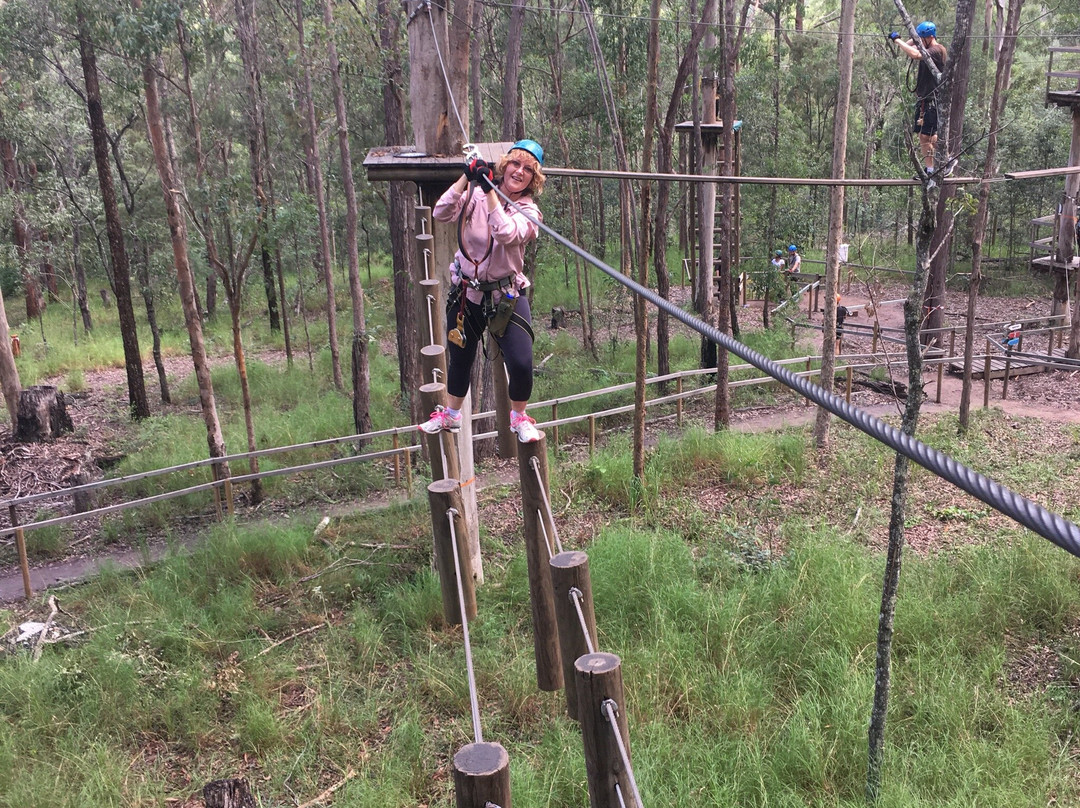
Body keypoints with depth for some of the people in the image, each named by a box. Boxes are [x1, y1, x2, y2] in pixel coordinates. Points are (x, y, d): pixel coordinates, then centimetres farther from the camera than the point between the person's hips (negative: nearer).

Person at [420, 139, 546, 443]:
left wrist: (490, 190, -30)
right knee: (459, 359, 15)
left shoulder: (528, 211, -7)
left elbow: (506, 234, -28)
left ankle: (519, 416, 18)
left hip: (507, 295, -2)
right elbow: (441, 214, -18)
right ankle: (450, 414, 42)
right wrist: (466, 178, -25)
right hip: (466, 291, 2)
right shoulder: (476, 194, -3)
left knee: (521, 364, -13)